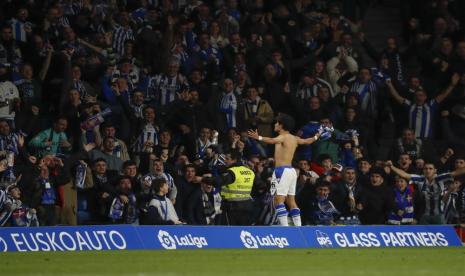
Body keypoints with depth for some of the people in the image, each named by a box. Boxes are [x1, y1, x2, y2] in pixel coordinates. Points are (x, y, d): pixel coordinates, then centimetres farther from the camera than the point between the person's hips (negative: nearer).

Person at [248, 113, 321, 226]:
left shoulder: (283, 137, -9)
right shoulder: (294, 138, 15)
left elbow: (272, 140, -33)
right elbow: (307, 141, 34)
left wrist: (258, 137, -47)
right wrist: (316, 137, 55)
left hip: (282, 170, -9)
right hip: (291, 170, 9)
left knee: (278, 201, -12)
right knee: (291, 201, 12)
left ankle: (285, 228, -22)